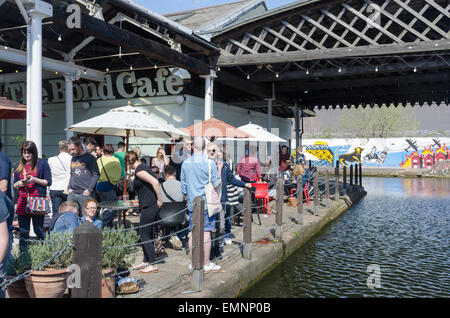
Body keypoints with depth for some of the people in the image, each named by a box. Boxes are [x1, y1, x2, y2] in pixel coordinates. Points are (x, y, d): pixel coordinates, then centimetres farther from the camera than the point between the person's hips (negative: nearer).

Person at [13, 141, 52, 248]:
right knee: (23, 232, 7)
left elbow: (48, 182, -2)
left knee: (39, 230, 0)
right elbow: (14, 185, 18)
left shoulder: (42, 163, 1)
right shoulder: (18, 165, 14)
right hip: (22, 202, 4)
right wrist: (18, 184, -5)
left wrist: (34, 179, -15)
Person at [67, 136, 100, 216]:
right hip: (72, 194, 6)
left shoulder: (89, 158, -4)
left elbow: (96, 175, -7)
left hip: (85, 194, -6)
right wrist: (69, 188, 10)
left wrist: (89, 189, -13)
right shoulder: (73, 159, 16)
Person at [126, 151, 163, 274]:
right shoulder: (143, 167, 15)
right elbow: (154, 182, 21)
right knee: (144, 234, 16)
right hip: (149, 205, 10)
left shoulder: (139, 170, -13)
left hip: (149, 206, -10)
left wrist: (159, 200, -17)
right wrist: (158, 200, 19)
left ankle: (153, 264, 2)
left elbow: (155, 182, -24)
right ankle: (146, 261, 24)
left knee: (144, 235, -3)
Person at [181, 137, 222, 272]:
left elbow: (183, 187, 10)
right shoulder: (209, 163, -10)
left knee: (192, 232, 9)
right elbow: (216, 185, -6)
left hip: (192, 204, 4)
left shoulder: (185, 163, 3)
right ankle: (206, 263, 8)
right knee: (206, 232, 1)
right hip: (206, 204, -4)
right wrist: (219, 169, 7)